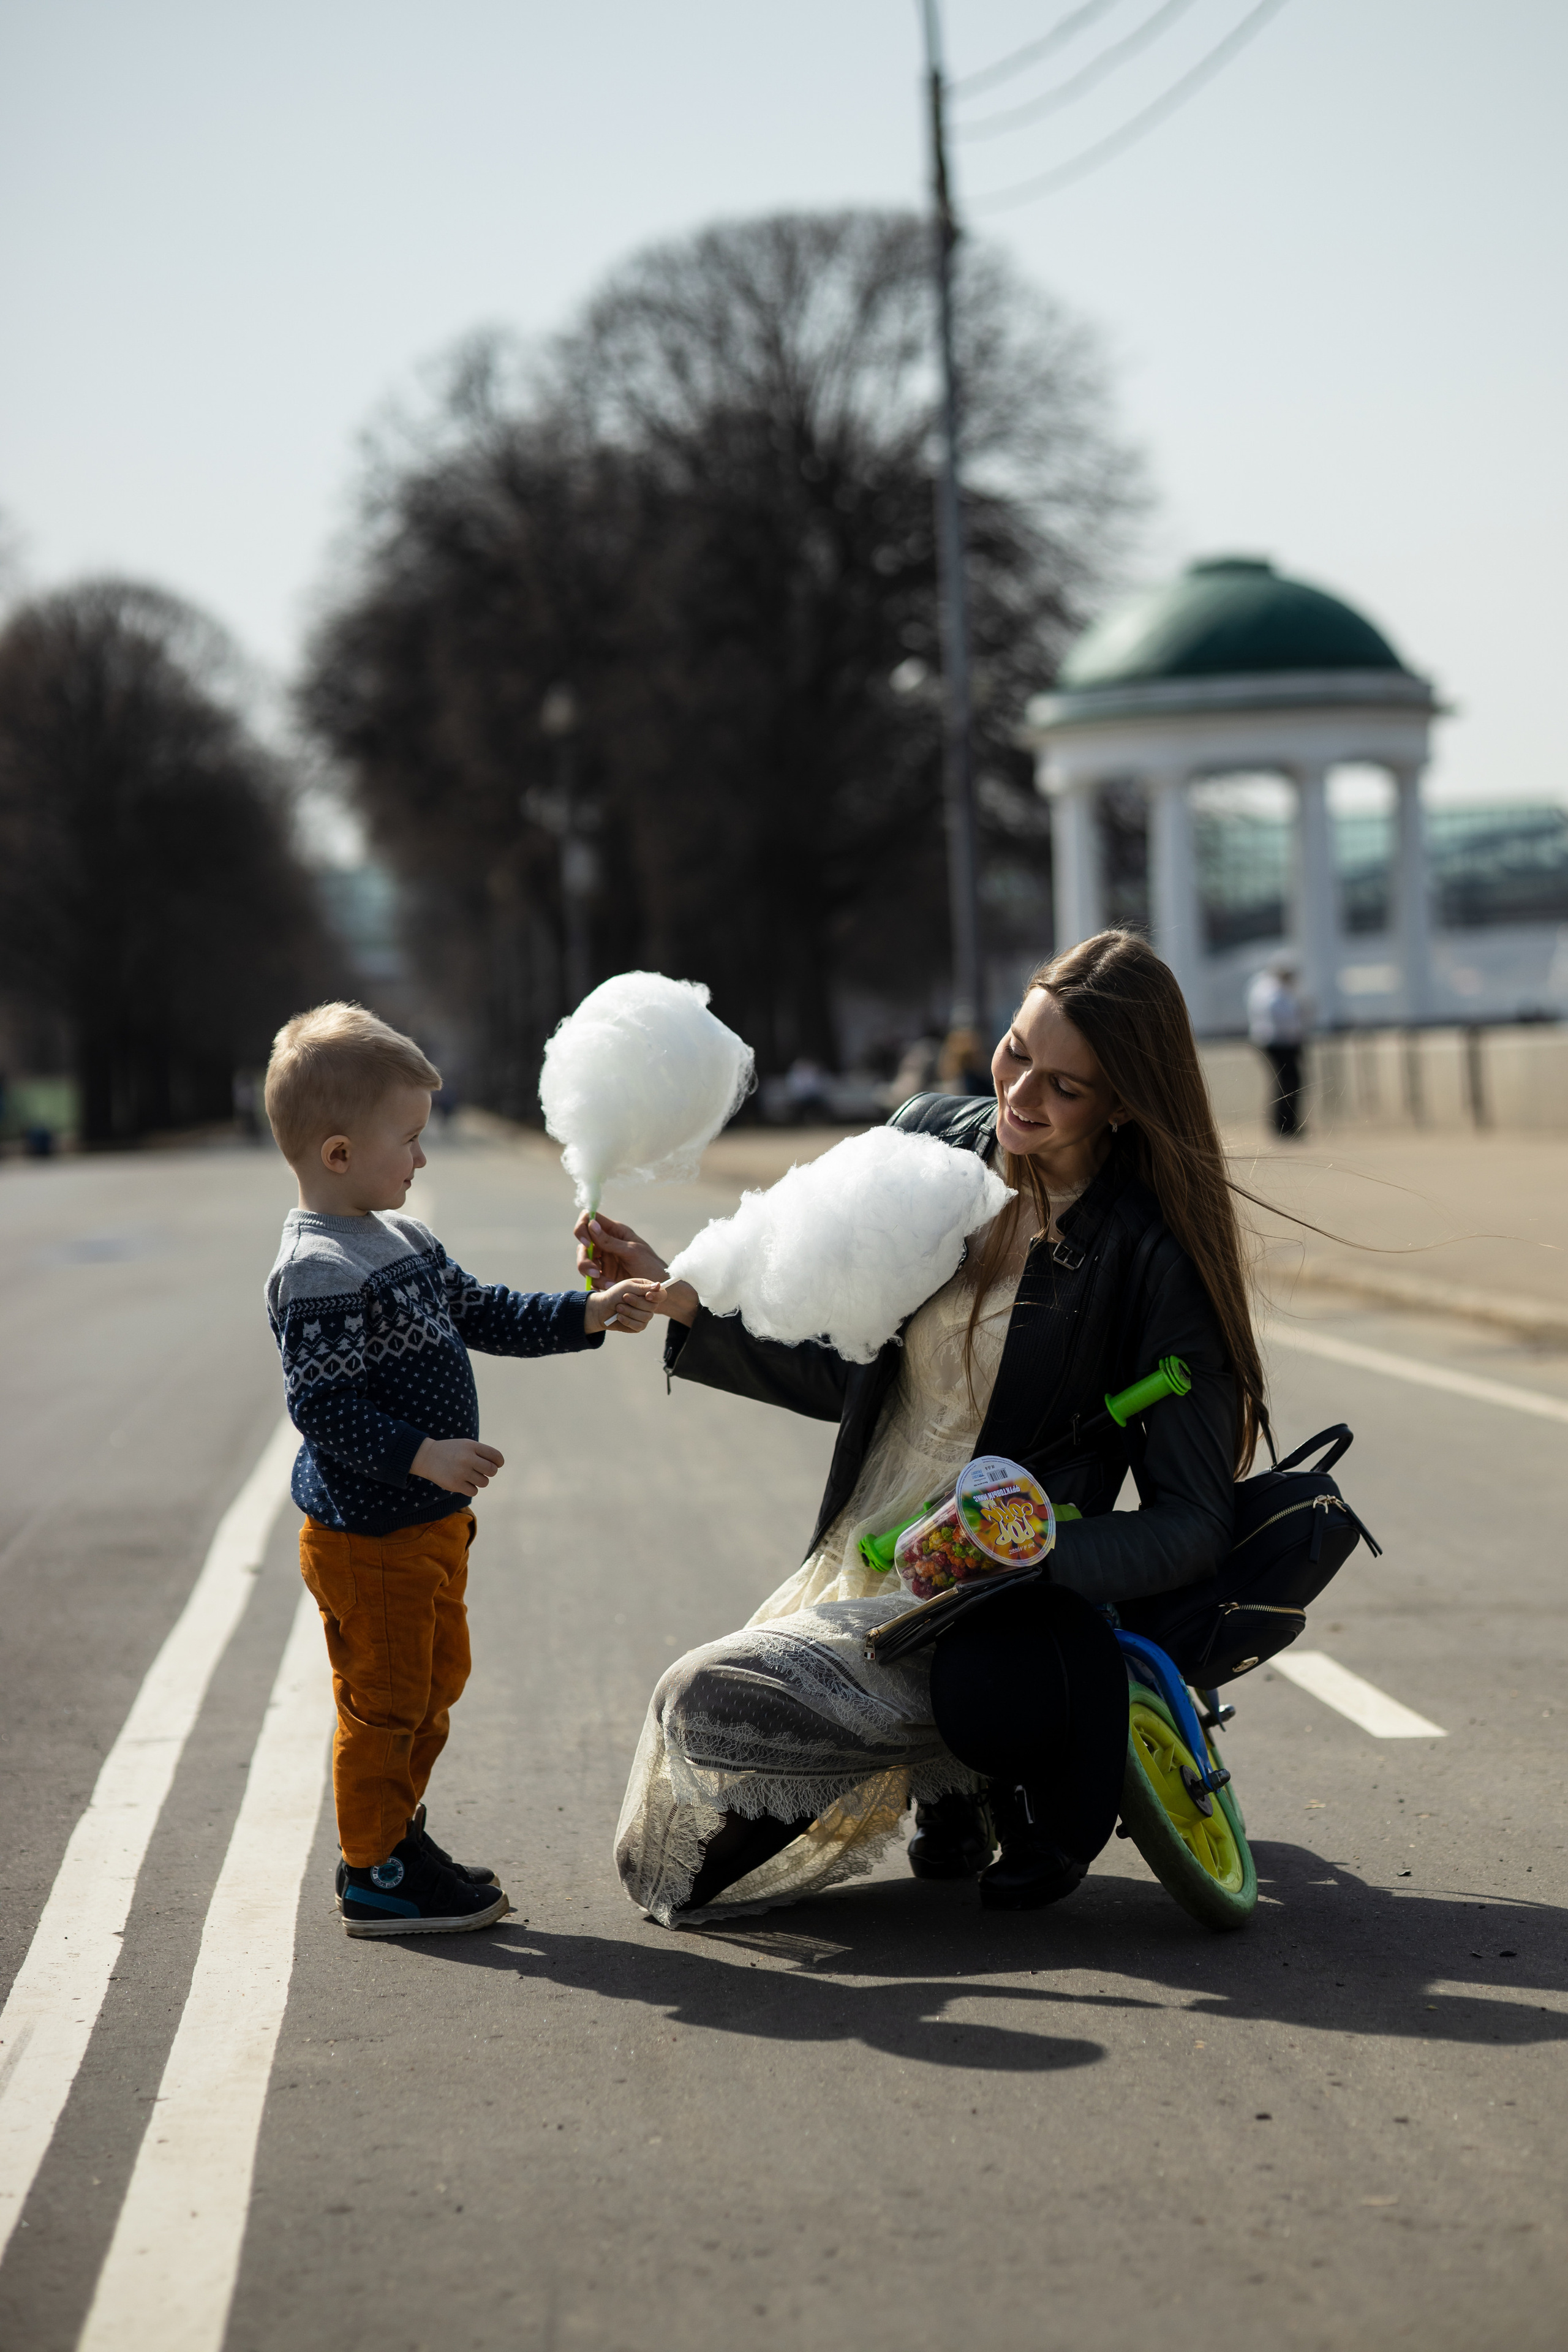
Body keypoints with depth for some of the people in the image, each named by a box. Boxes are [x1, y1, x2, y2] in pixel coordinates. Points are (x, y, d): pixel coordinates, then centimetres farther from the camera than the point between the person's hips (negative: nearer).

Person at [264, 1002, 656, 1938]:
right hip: (368, 1534, -10)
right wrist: (422, 1455, -31)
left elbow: (481, 1313, 19)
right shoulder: (320, 1273, -23)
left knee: (437, 1678, 21)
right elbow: (322, 1406, -26)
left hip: (429, 1523, 10)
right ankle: (374, 1876, 12)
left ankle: (399, 1834, 35)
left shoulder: (402, 1238, 9)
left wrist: (586, 1316, 11)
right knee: (385, 1696, 0)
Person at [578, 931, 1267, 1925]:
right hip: (853, 1569, 7)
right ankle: (965, 1770, 23)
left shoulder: (1153, 1260, -19)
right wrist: (677, 1298, -2)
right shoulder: (930, 1142, -3)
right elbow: (849, 1377, 7)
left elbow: (1195, 1526, -18)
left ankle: (970, 1776, -2)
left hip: (977, 1609, -7)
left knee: (705, 1704, -25)